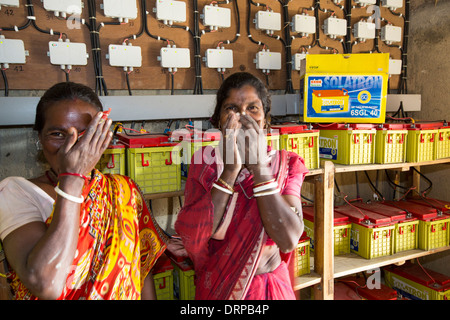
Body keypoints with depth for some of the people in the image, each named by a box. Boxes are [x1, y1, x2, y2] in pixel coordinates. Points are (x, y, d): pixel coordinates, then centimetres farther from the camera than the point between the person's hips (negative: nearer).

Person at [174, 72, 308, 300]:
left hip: (271, 286, -2)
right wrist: (230, 169, -26)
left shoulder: (285, 165, -9)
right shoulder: (204, 163, -8)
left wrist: (259, 166, -25)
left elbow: (289, 240, -21)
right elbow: (190, 239, -20)